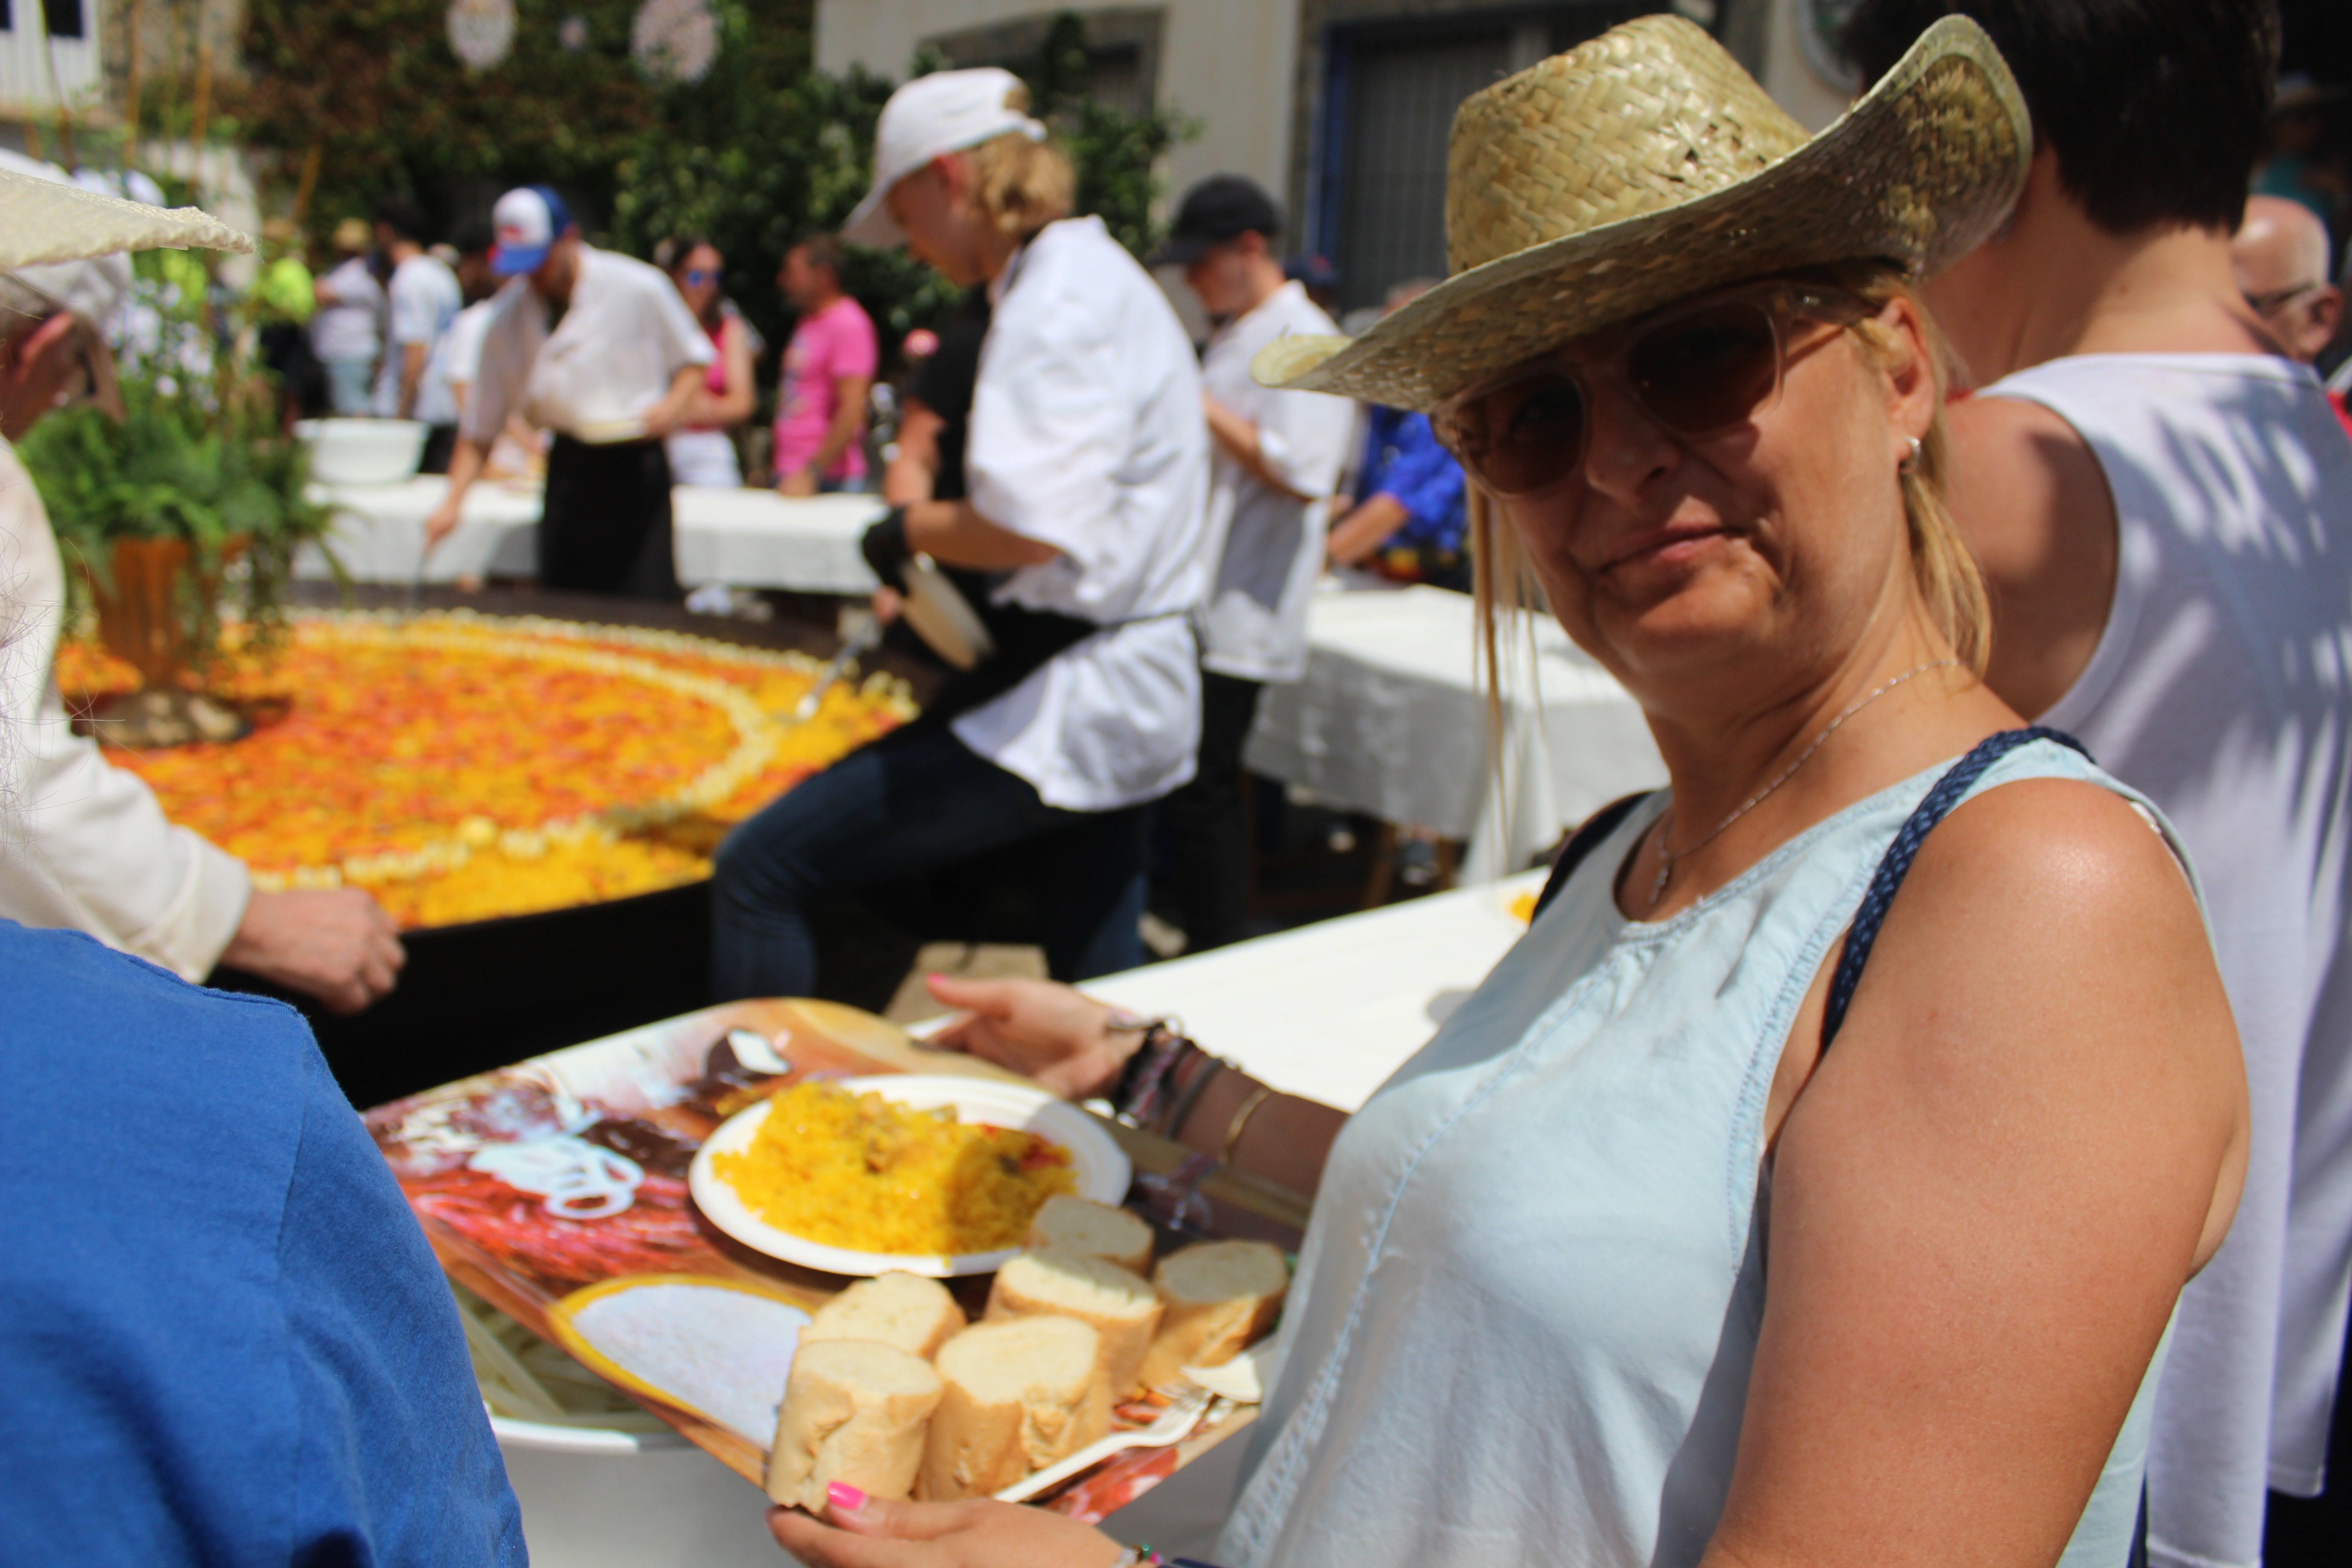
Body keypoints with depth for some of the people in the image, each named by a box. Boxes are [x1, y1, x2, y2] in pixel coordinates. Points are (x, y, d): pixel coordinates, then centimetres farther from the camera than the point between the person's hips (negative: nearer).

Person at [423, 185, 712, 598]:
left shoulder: (639, 288, -7)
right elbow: (480, 425, 5)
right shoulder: (508, 317, 2)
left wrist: (674, 405, -14)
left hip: (636, 467, -3)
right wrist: (453, 501, -5)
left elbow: (694, 360, 6)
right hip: (568, 470, 3)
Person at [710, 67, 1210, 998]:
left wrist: (911, 531, -9)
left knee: (760, 871, -8)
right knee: (1097, 978, 18)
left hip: (1065, 701, -10)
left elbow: (1032, 526, -28)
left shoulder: (1055, 298, -15)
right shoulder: (1103, 276, 17)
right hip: (1138, 697, 10)